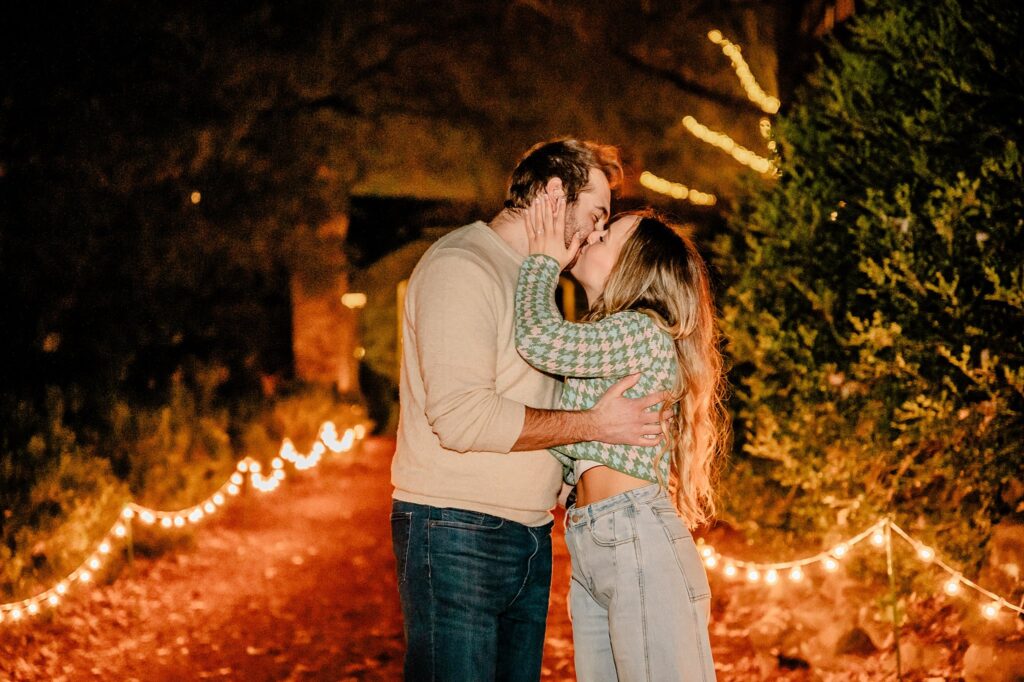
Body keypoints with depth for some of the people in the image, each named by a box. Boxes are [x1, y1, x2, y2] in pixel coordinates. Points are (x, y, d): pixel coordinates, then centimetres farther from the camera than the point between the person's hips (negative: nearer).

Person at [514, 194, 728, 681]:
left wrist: (544, 261, -1)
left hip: (639, 537, -9)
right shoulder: (601, 342, 22)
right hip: (590, 551, 9)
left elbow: (539, 339, -20)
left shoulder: (645, 332, -6)